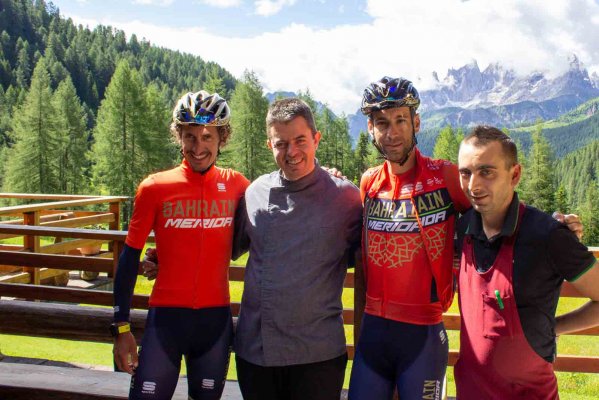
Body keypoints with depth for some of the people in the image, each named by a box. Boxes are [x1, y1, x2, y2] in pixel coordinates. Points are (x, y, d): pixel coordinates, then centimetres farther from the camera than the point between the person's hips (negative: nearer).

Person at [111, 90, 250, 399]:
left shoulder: (237, 185, 0)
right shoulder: (154, 188, -4)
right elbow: (130, 257, 1)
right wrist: (121, 327, 1)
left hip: (216, 318, 2)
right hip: (166, 315, -1)